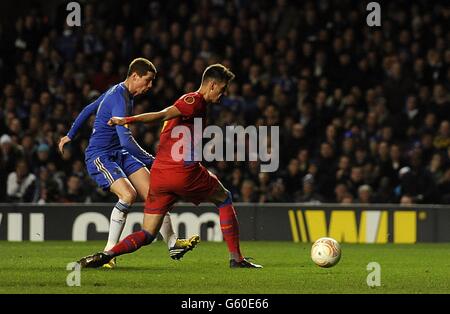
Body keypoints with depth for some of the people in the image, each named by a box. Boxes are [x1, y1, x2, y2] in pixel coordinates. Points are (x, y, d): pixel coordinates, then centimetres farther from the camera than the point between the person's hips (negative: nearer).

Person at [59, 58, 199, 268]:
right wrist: (151, 161, -31)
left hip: (120, 155, 10)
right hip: (99, 156, -10)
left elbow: (89, 109, 25)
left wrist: (70, 135, 34)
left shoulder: (118, 92, 11)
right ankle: (109, 251, -21)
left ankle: (173, 244, -4)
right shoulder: (119, 99, -22)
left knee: (153, 193, -4)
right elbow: (126, 141, -32)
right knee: (128, 194, -29)